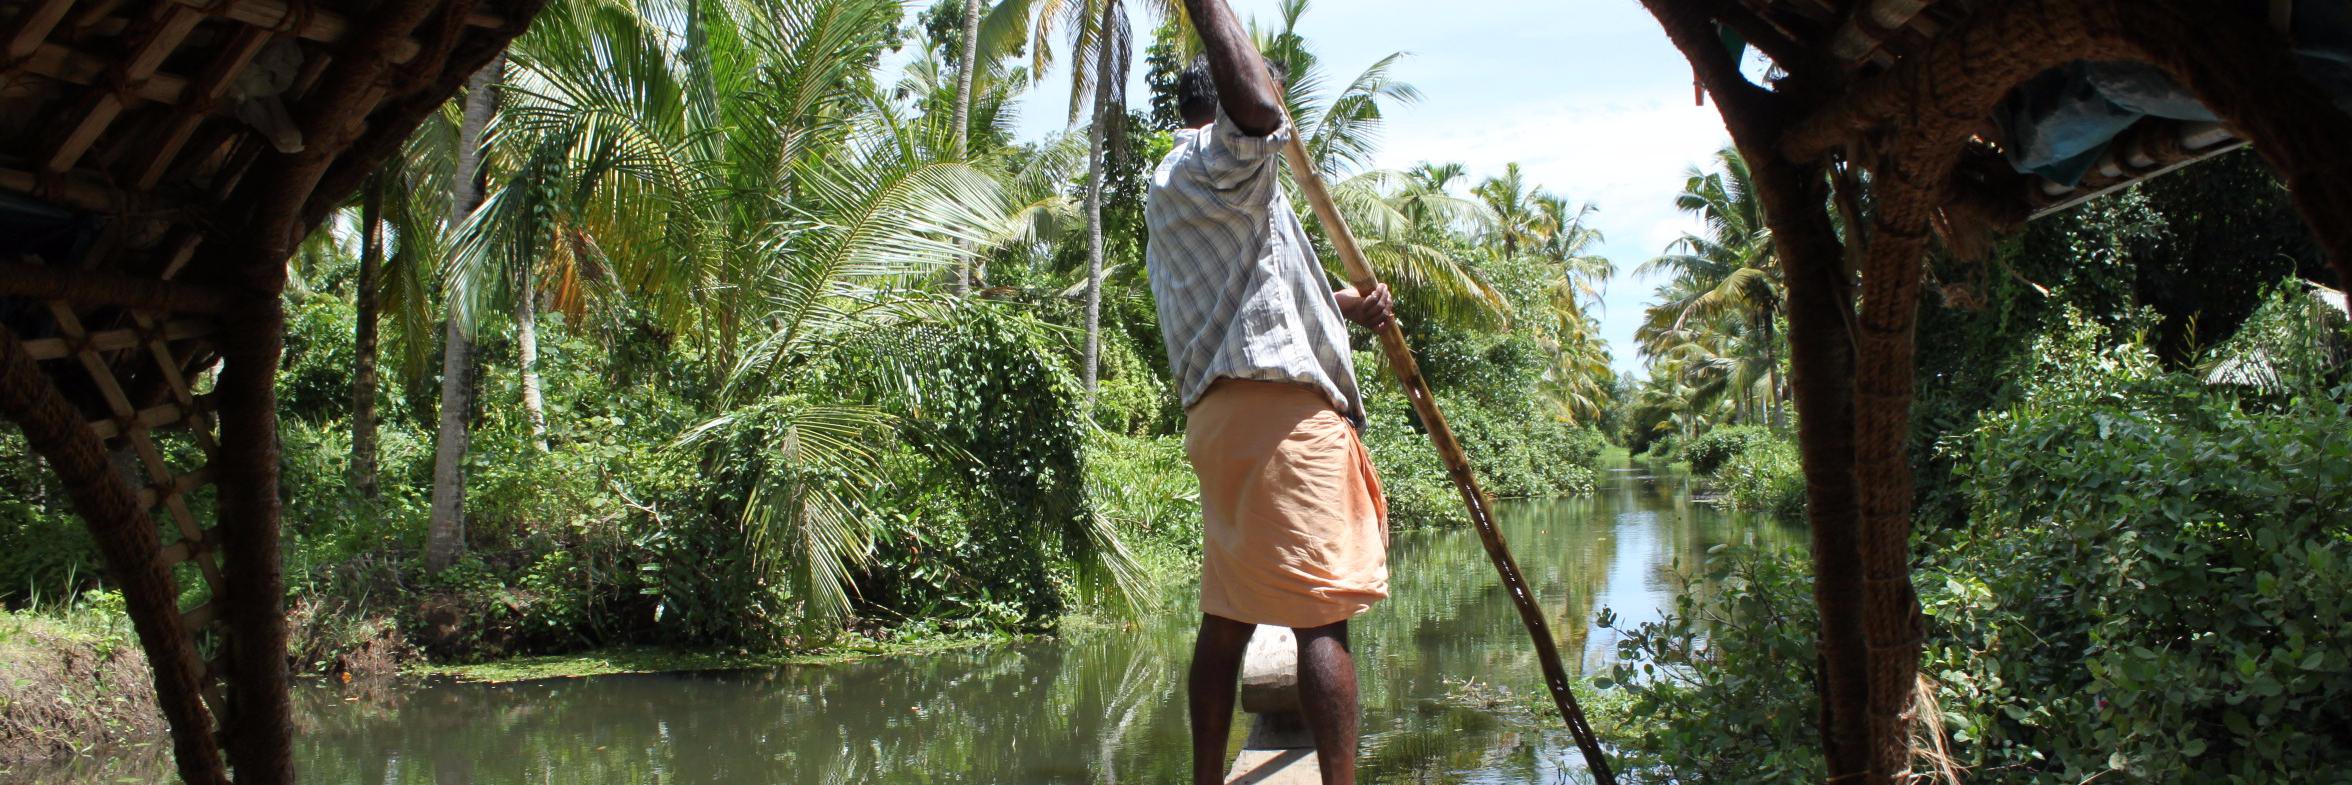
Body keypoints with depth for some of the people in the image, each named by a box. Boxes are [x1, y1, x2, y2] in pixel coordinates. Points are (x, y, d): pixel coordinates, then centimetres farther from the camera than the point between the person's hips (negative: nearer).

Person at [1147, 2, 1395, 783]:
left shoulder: (1170, 187, 28)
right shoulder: (1214, 160, -3)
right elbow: (1258, 109, -28)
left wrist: (1345, 303, 17)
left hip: (1222, 418, 10)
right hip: (1280, 406, -10)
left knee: (1227, 617, 11)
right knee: (1322, 614, -12)